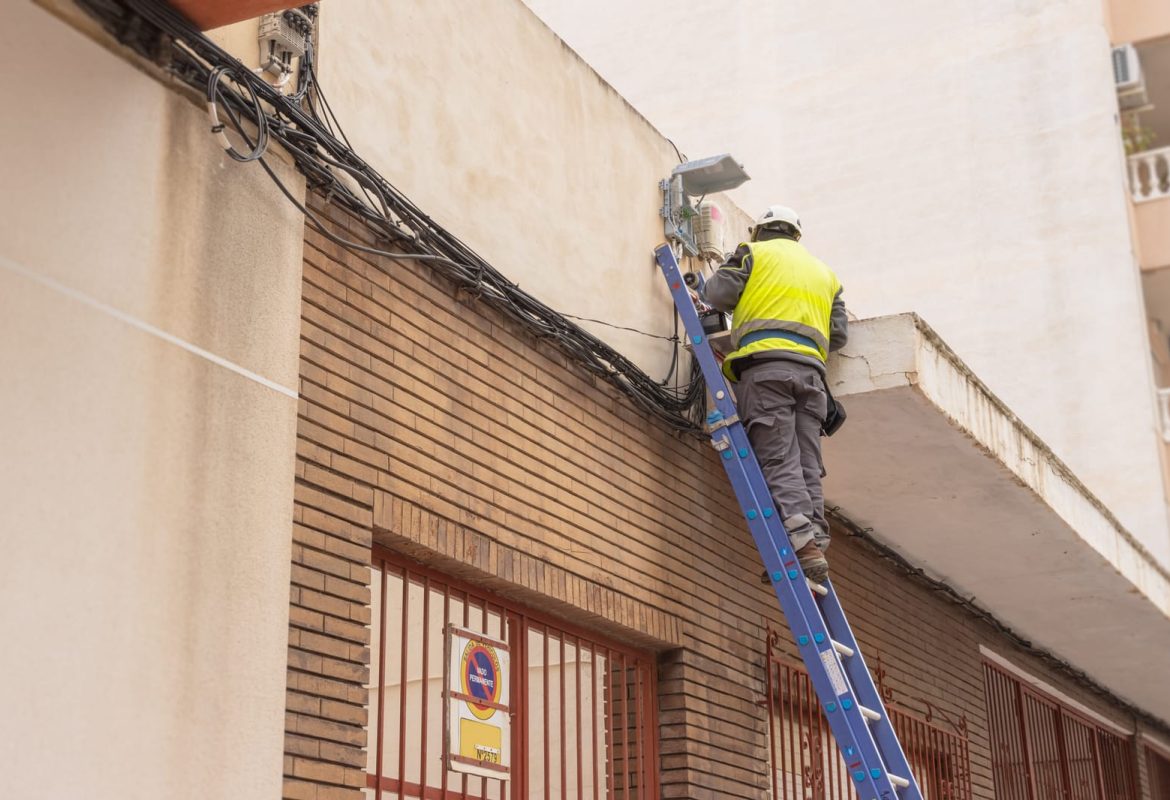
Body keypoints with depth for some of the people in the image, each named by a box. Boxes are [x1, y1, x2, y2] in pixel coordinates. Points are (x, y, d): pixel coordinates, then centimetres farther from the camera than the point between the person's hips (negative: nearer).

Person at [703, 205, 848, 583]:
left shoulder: (754, 254, 15)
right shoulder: (824, 272, 31)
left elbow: (718, 294, 4)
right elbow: (838, 334, 23)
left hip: (766, 364, -5)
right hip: (811, 371, 5)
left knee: (779, 461, -13)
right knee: (807, 465, 1)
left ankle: (803, 543, -26)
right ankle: (815, 545, -10)